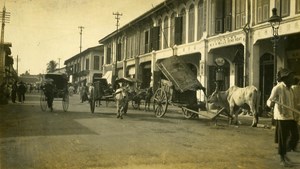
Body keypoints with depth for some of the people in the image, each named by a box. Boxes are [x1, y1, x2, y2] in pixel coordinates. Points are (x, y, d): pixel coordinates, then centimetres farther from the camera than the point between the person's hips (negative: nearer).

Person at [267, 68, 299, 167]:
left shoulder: (290, 88, 14)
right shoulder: (277, 88, -10)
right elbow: (269, 101, -15)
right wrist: (271, 103, -38)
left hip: (291, 116, 8)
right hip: (282, 117, -8)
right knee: (282, 138, 0)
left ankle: (285, 153, 29)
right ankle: (282, 159, 13)